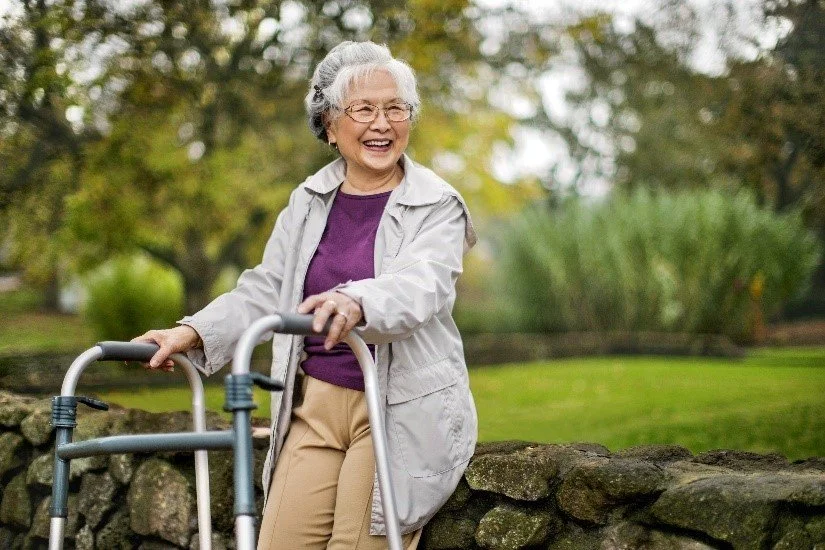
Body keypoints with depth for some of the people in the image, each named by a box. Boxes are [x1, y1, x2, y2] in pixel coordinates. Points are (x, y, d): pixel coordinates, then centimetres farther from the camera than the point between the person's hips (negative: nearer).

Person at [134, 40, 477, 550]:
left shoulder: (437, 205, -5)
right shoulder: (309, 201, 9)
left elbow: (422, 286, -23)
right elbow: (264, 290, 11)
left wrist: (356, 303, -44)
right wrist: (195, 333, -6)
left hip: (399, 412, -4)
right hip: (316, 404, 4)